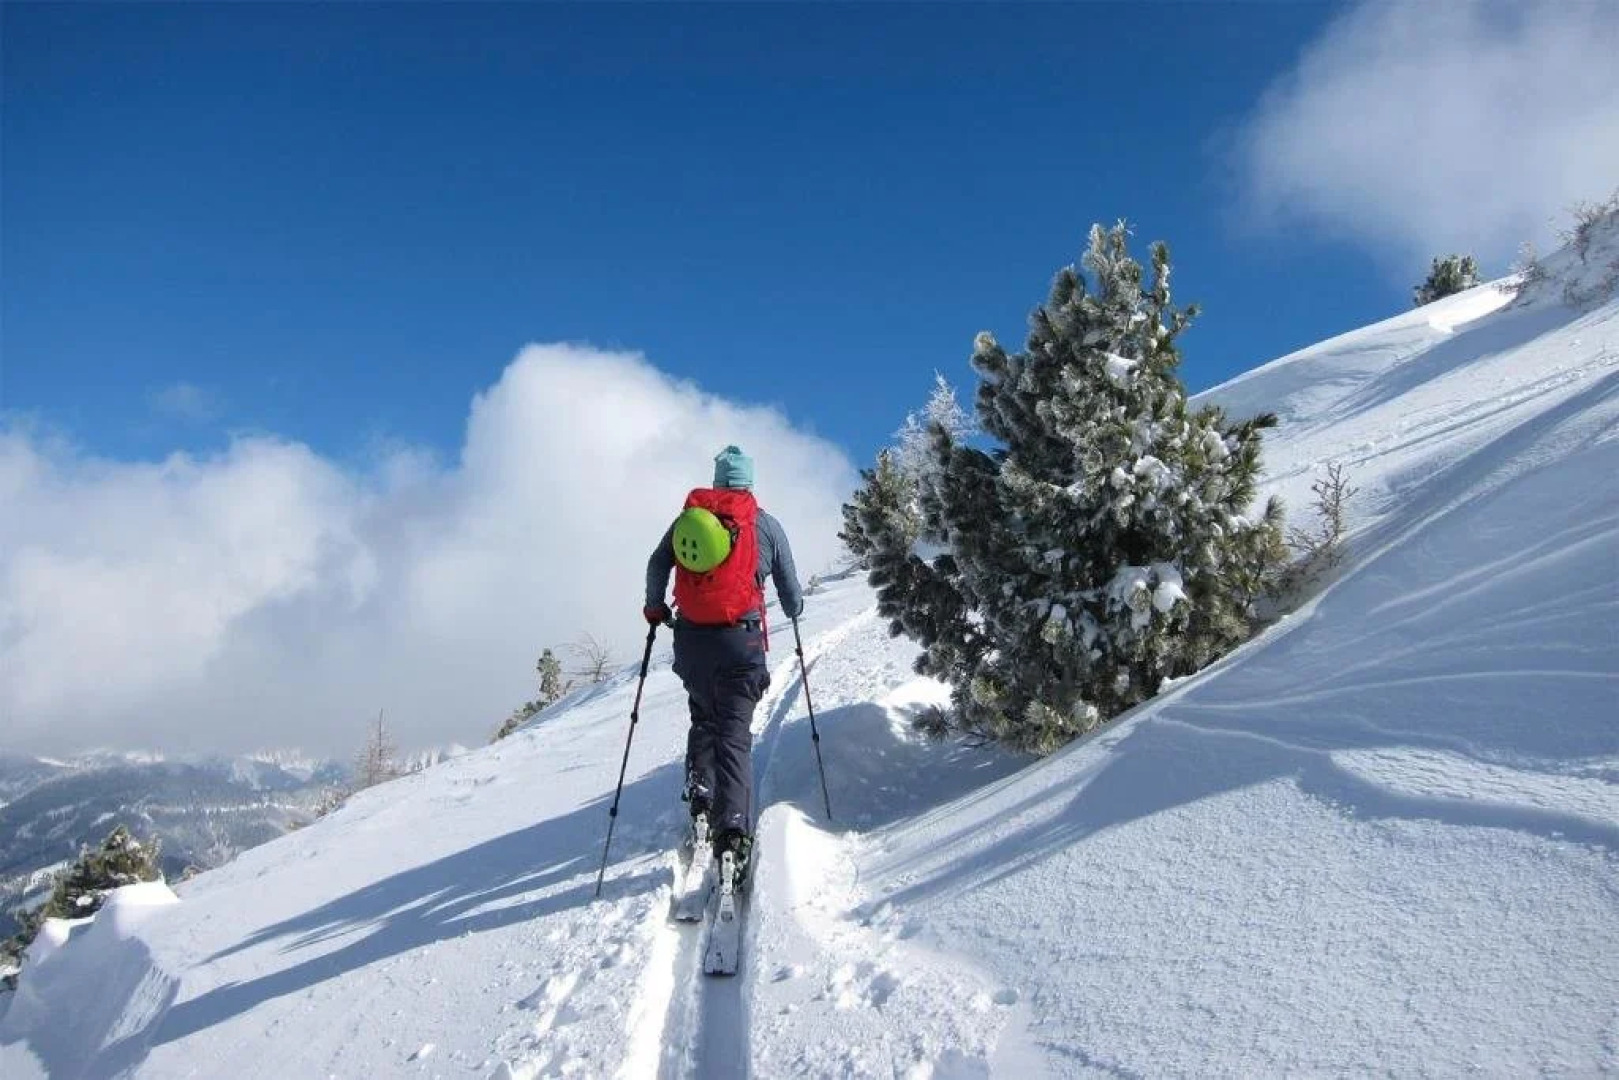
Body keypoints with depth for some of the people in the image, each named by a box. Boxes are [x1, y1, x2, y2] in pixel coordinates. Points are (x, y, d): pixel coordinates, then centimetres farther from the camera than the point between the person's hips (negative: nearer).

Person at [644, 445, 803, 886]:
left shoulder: (689, 515, 10)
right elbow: (791, 595, 9)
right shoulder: (765, 524, 5)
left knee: (704, 720, 24)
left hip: (691, 639, 3)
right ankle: (733, 829, -20)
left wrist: (656, 608, 20)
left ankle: (700, 797, 9)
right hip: (740, 639, -2)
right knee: (734, 735, -5)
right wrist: (794, 609, 31)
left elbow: (657, 564, 4)